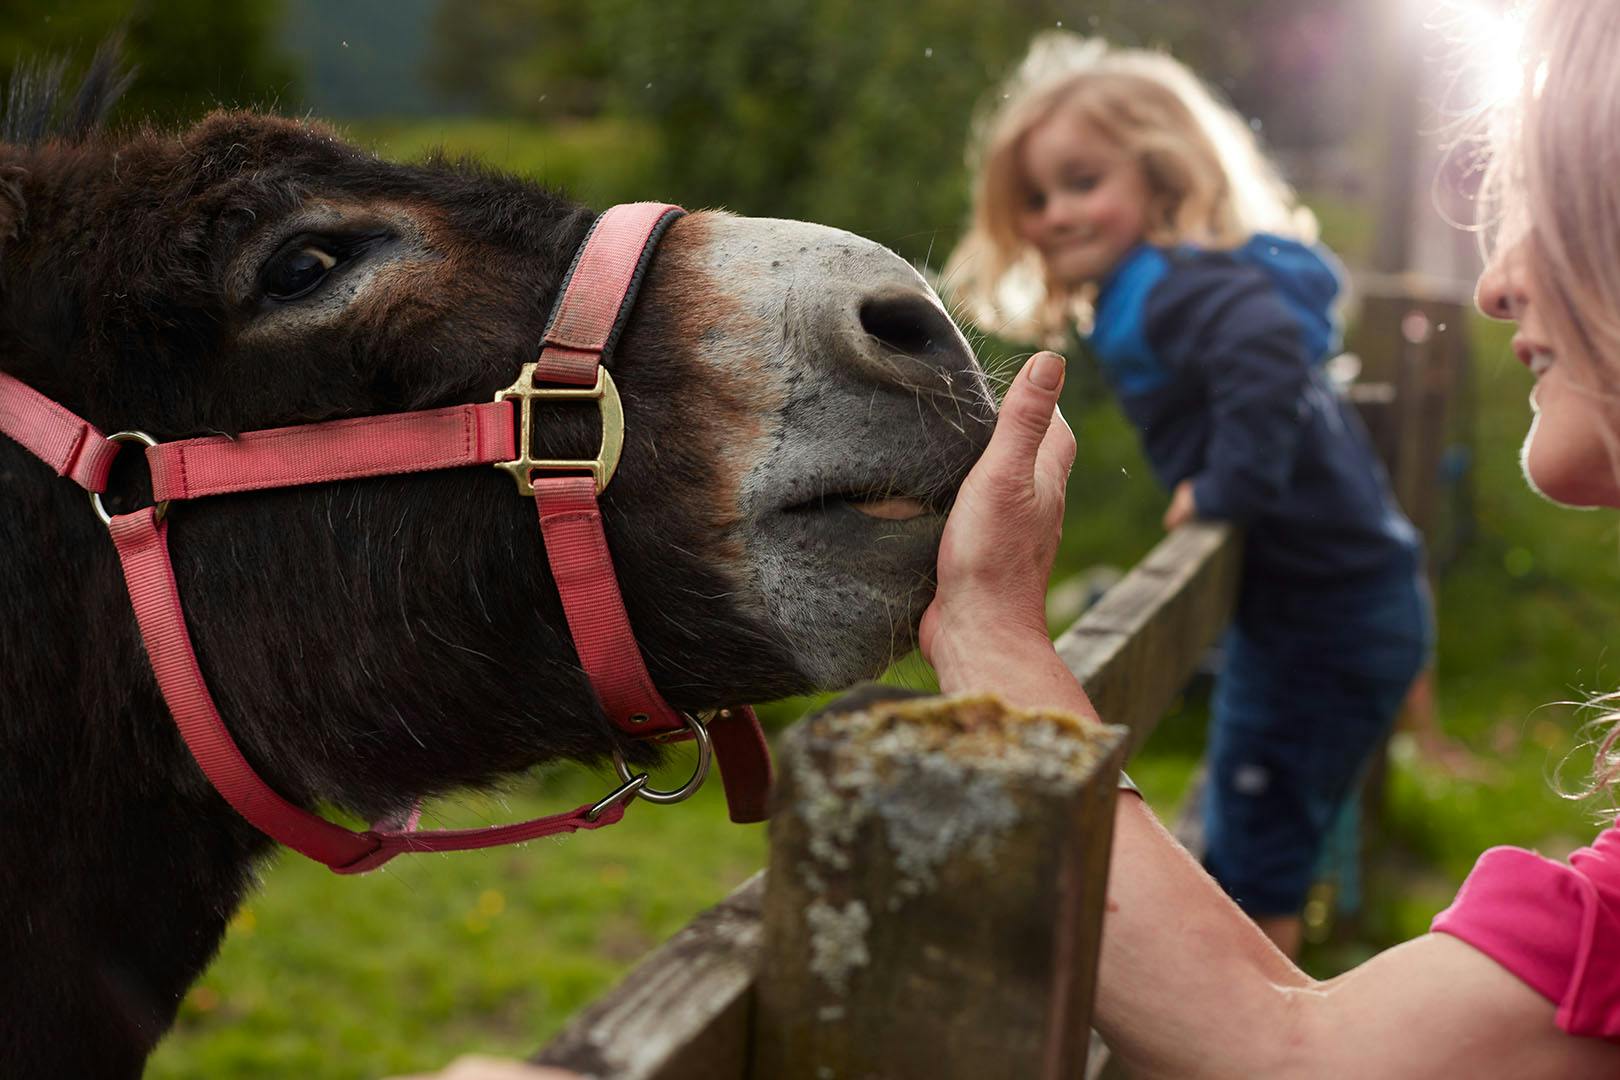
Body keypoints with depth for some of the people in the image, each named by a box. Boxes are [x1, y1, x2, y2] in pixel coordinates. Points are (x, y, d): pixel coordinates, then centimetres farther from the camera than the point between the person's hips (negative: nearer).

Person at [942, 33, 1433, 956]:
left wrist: (1226, 487, -30)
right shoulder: (1145, 294, 10)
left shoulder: (1177, 286, -20)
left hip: (1328, 618, -10)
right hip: (1325, 608, 10)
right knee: (1245, 844, 23)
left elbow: (1265, 344, -41)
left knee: (1252, 859, 0)